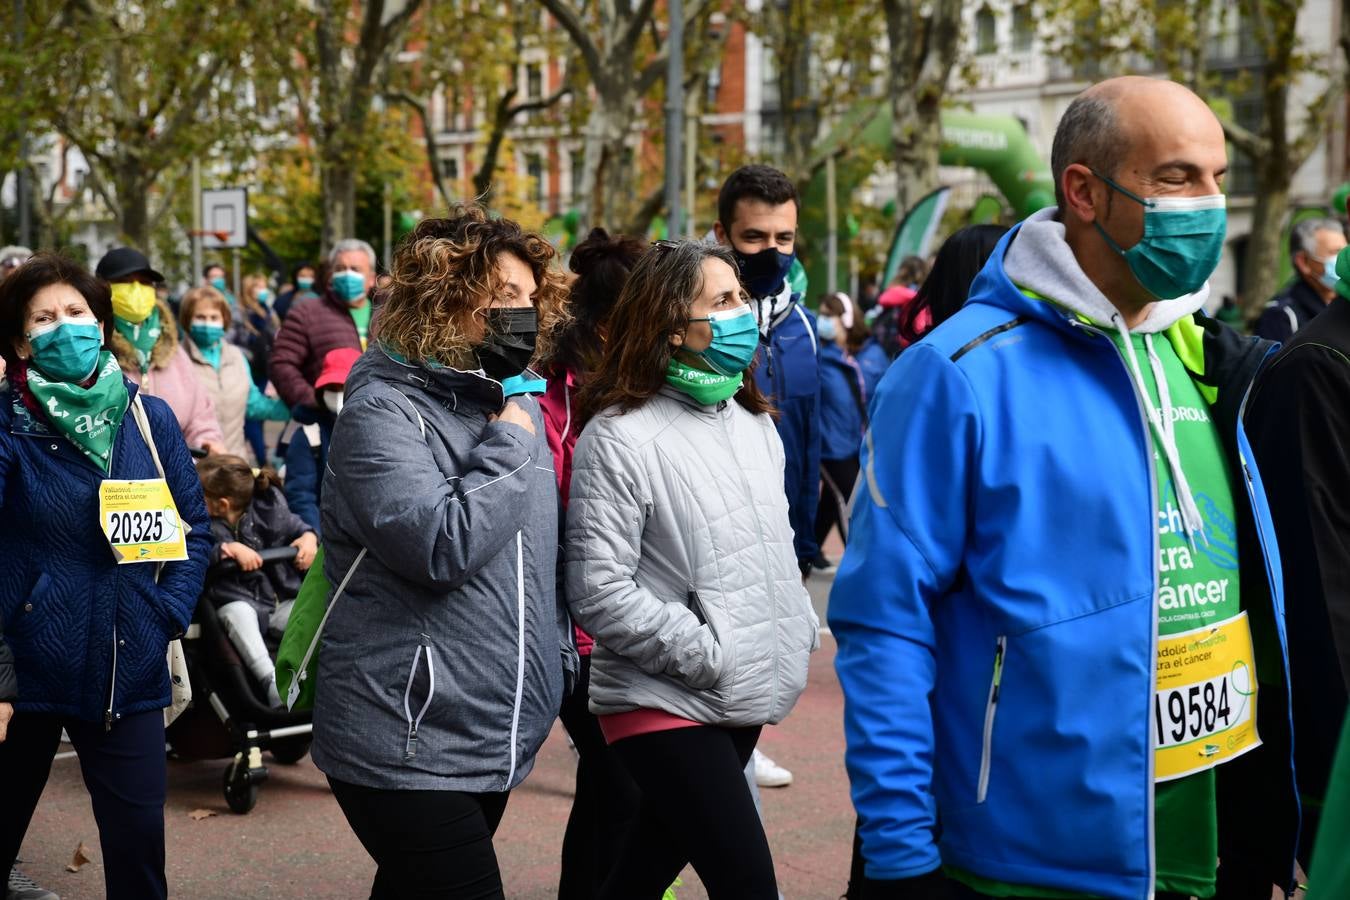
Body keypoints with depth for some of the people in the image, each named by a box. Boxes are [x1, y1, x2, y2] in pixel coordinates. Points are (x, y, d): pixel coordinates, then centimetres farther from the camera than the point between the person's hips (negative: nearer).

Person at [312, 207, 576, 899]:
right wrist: (510, 441, -17)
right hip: (408, 746, -8)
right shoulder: (383, 411, -14)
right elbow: (444, 548, -27)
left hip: (499, 739, 8)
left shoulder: (515, 402, 10)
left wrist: (560, 657, 19)